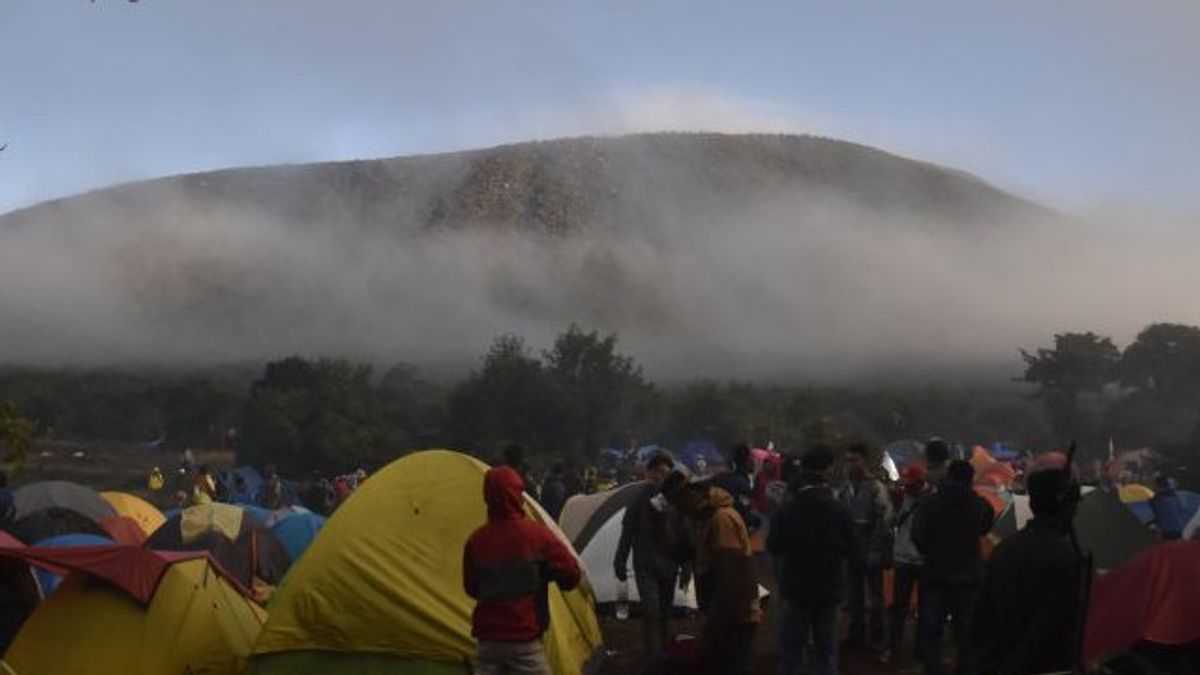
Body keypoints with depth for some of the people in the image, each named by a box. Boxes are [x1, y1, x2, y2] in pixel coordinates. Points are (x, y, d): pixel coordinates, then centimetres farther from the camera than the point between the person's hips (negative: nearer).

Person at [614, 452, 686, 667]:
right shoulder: (641, 498, -10)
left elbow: (683, 534, 4)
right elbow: (627, 532, -4)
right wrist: (620, 563, -3)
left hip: (668, 564, 3)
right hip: (646, 565, -3)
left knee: (663, 613, 13)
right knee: (651, 612, -14)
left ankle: (660, 656, 28)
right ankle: (654, 660, -12)